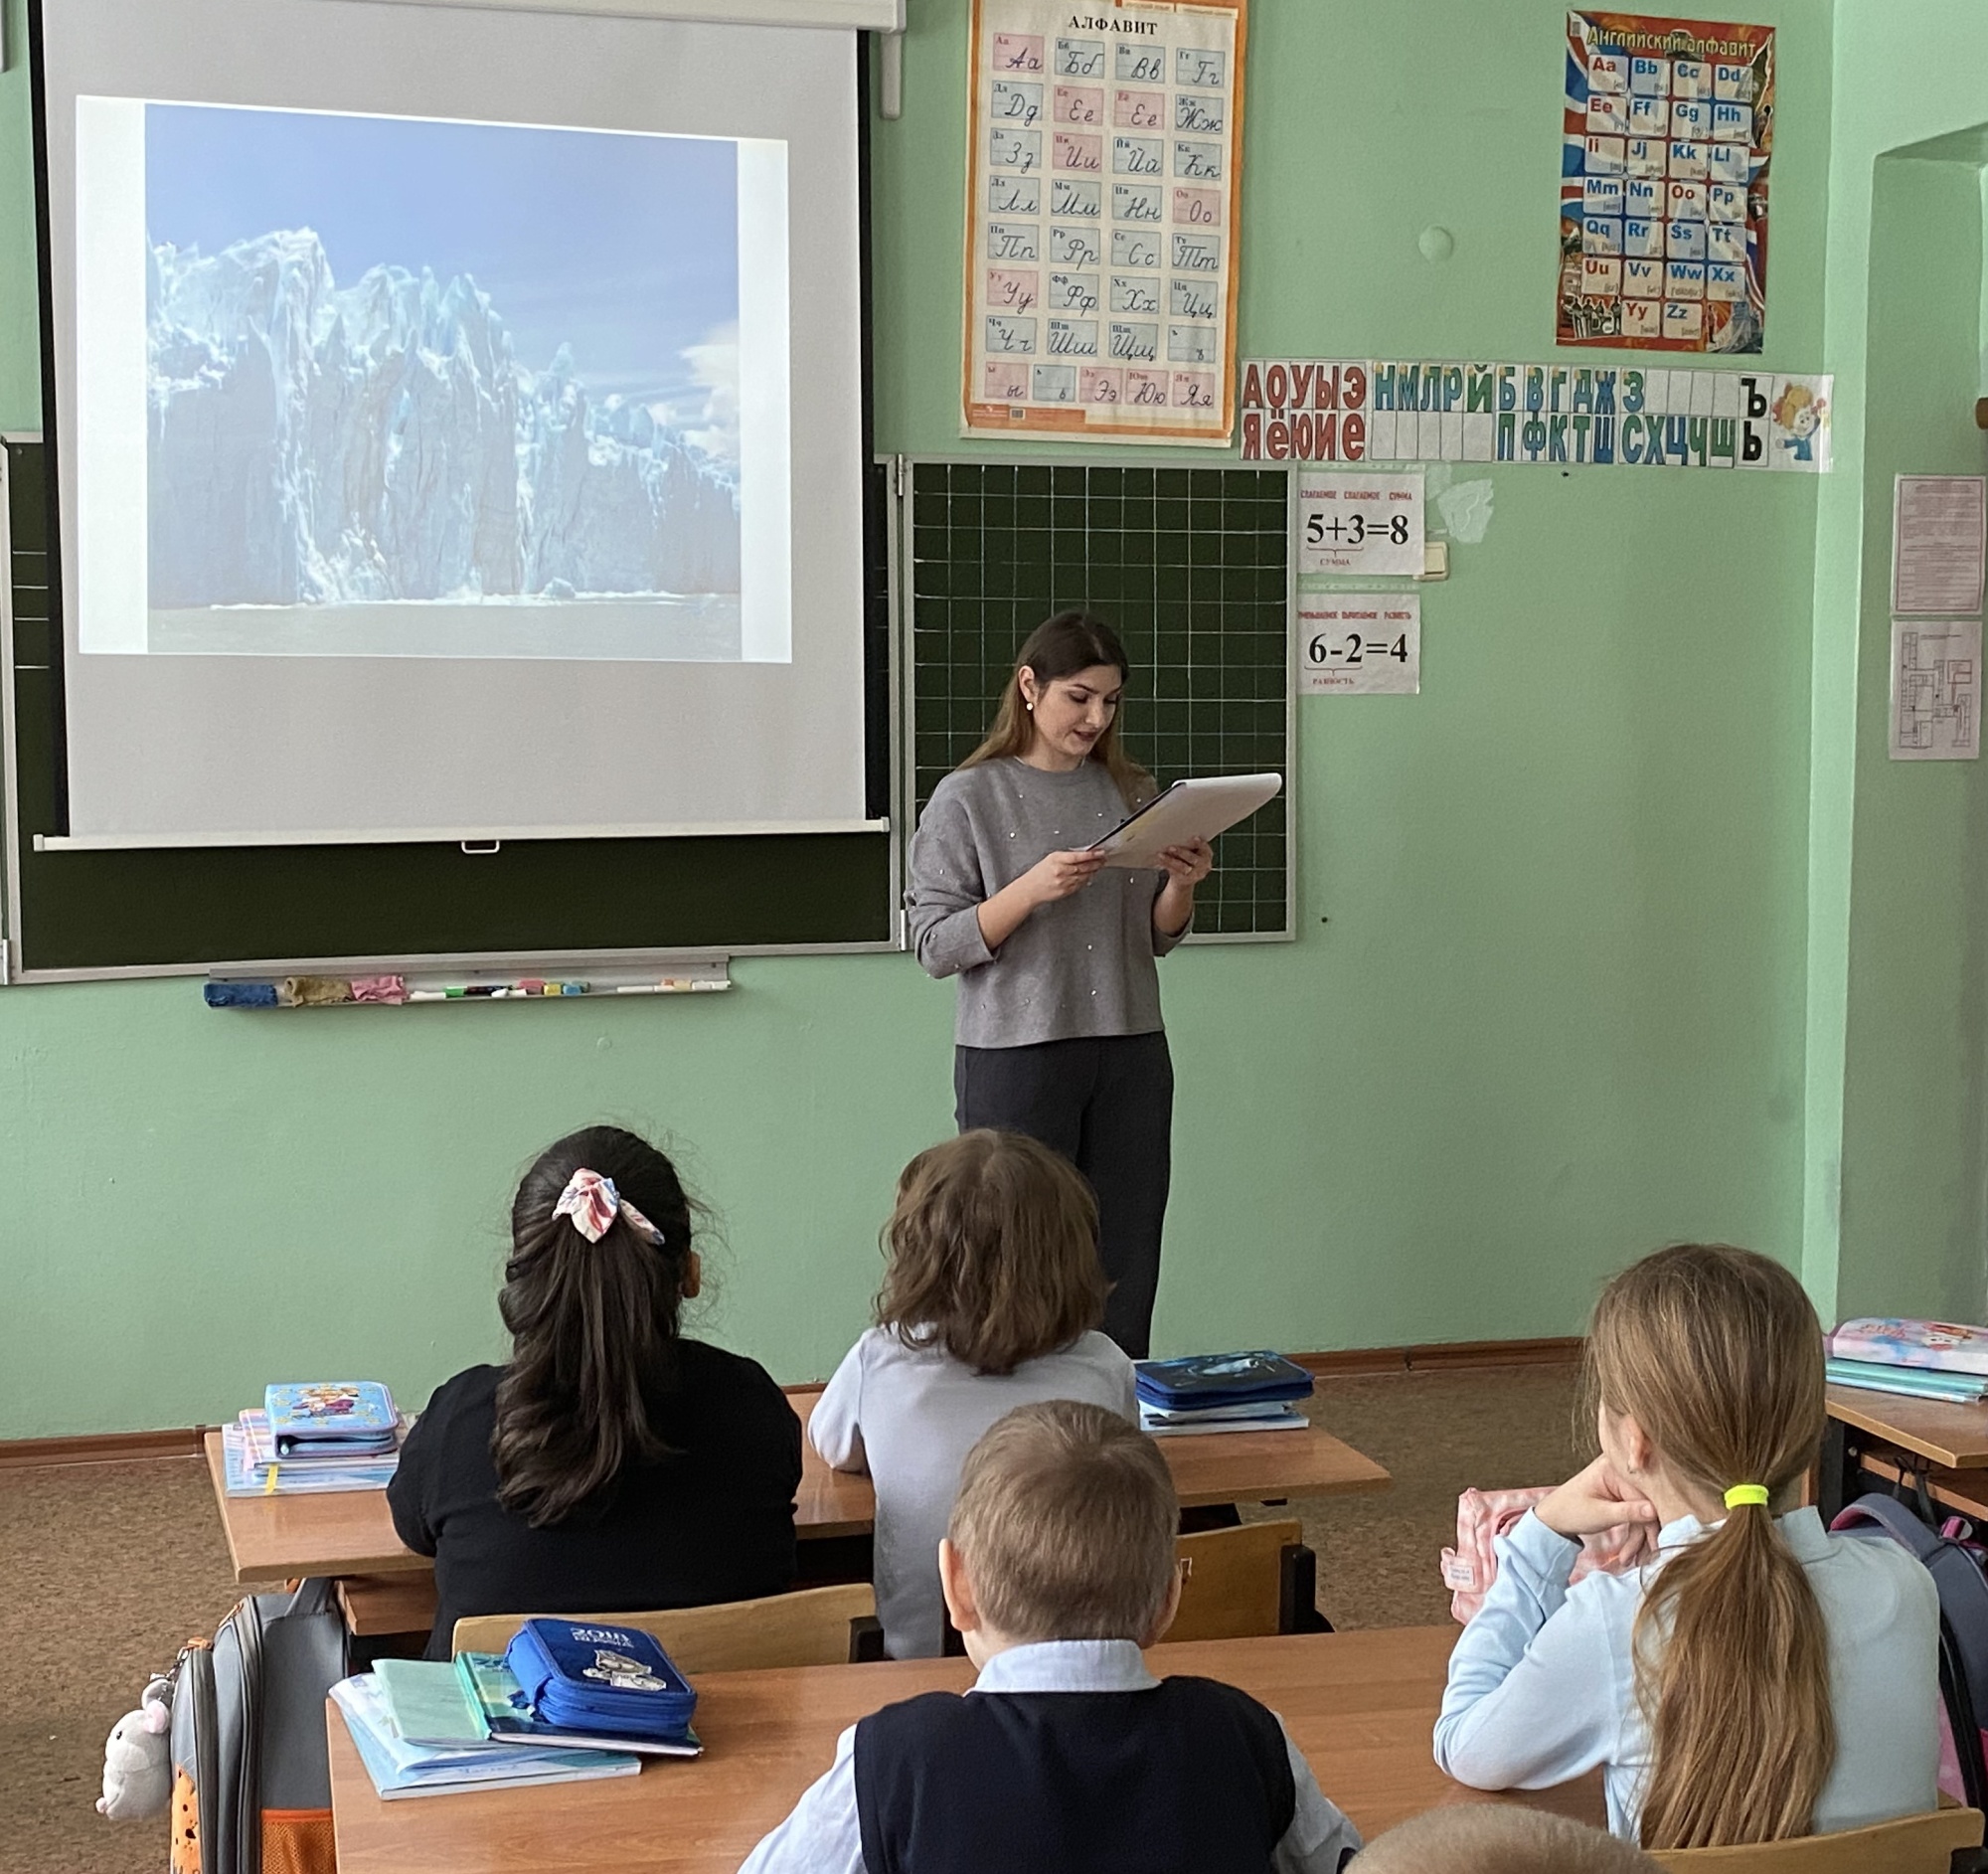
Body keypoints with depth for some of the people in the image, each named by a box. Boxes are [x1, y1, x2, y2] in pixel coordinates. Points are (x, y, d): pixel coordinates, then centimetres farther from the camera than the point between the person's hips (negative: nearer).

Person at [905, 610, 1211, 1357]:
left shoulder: (1132, 791, 10)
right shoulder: (969, 798, -2)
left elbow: (1156, 938, 15)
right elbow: (936, 945, -6)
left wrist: (1181, 886, -6)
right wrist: (1031, 889, -19)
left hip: (1131, 1052, 4)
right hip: (1016, 1059, -4)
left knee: (1125, 1273, 3)